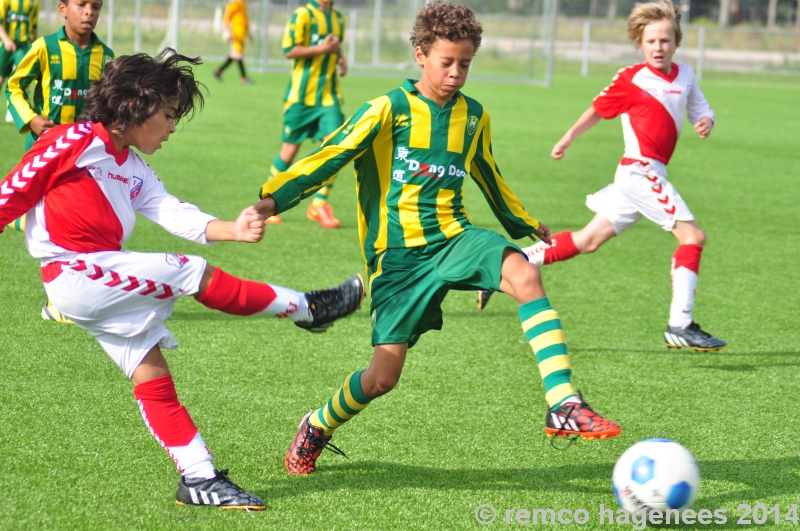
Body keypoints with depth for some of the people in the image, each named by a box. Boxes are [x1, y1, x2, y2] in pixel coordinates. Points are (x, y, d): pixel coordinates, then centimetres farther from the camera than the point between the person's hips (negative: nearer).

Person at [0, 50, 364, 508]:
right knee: (193, 274, -10)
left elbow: (176, 215, 3)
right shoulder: (76, 142, -8)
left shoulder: (135, 172, 16)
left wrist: (233, 229, -13)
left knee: (152, 375, 5)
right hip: (77, 276, -9)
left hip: (106, 285, 9)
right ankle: (307, 308, 2)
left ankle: (201, 478, 6)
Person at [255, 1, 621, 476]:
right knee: (384, 376, -7)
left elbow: (488, 176, 28)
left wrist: (525, 225, 40)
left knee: (525, 275, -29)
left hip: (453, 237, 3)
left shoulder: (473, 116, 10)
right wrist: (274, 198, -18)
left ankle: (565, 408, -35)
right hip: (397, 254, -3)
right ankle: (316, 429, 26)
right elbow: (331, 156, -7)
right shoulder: (390, 110, -5)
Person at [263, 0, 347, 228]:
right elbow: (289, 50, -14)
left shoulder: (338, 19, 14)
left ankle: (319, 204, 1)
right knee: (290, 149, 2)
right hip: (302, 95, -5)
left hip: (329, 95, 5)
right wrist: (322, 49, -18)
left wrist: (340, 58, 9)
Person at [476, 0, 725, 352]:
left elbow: (700, 109, 20)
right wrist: (567, 139, 17)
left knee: (588, 241, 12)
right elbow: (598, 110, 6)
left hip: (650, 175, 7)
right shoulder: (630, 79, -7)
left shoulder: (685, 75, 10)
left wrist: (705, 121, -3)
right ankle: (680, 326, -14)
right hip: (640, 170, -7)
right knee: (692, 235, -14)